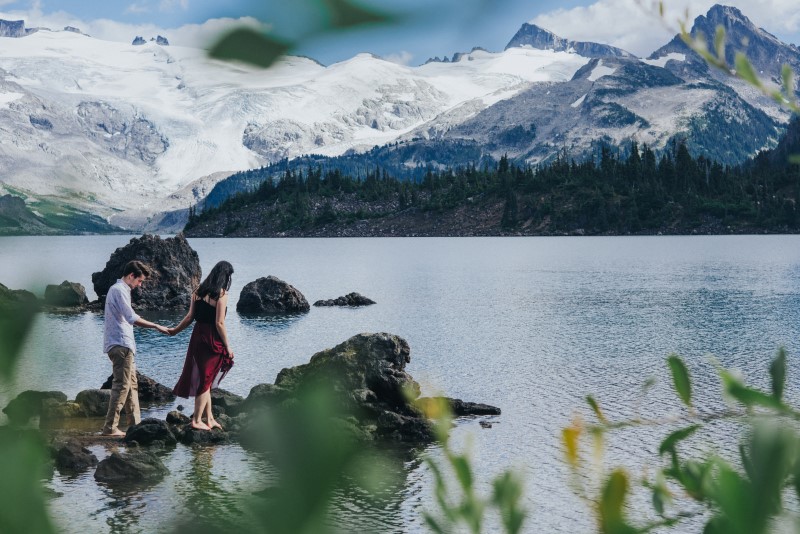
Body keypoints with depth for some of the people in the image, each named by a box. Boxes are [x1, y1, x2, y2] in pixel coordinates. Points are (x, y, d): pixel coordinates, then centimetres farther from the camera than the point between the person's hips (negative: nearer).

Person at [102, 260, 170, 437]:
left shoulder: (120, 289, 20)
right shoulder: (119, 290, -12)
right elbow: (132, 317, -22)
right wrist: (156, 326, -18)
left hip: (123, 345, 11)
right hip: (120, 344, -11)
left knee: (131, 384, 13)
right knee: (121, 386, -10)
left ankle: (135, 424, 17)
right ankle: (110, 427, -9)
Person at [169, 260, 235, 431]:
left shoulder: (199, 292, 6)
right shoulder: (221, 294, -13)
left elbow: (190, 317, 5)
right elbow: (219, 323, -15)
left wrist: (175, 330, 20)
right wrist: (228, 347, -9)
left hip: (197, 337, 6)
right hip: (213, 341, -6)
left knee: (202, 378, 15)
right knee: (206, 380, 4)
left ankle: (209, 418, 20)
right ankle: (197, 420, 7)